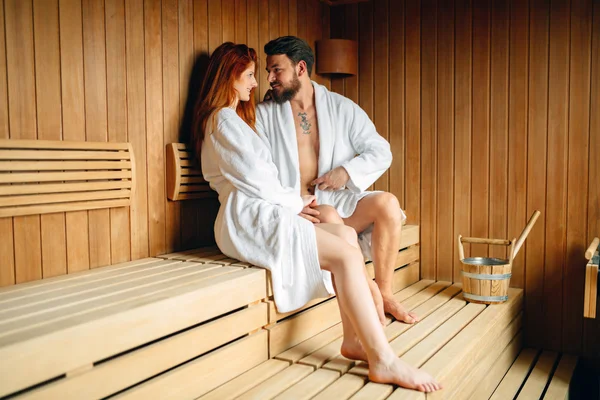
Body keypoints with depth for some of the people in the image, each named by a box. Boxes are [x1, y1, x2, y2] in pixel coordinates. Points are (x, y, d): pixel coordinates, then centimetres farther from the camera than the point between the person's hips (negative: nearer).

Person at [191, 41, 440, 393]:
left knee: (346, 235, -7)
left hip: (262, 213, 10)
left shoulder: (233, 119, 27)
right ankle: (383, 361, -20)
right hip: (249, 218, -10)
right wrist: (294, 202, 1)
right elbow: (253, 179, -11)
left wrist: (293, 199, 8)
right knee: (346, 255, -21)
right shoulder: (223, 119, -4)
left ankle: (354, 339, -9)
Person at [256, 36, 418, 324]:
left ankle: (385, 294, -12)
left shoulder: (342, 108, 9)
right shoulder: (264, 114, 5)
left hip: (335, 199, 3)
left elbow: (381, 154, 7)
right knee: (329, 217, -34)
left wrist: (347, 171, -10)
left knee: (387, 204, -24)